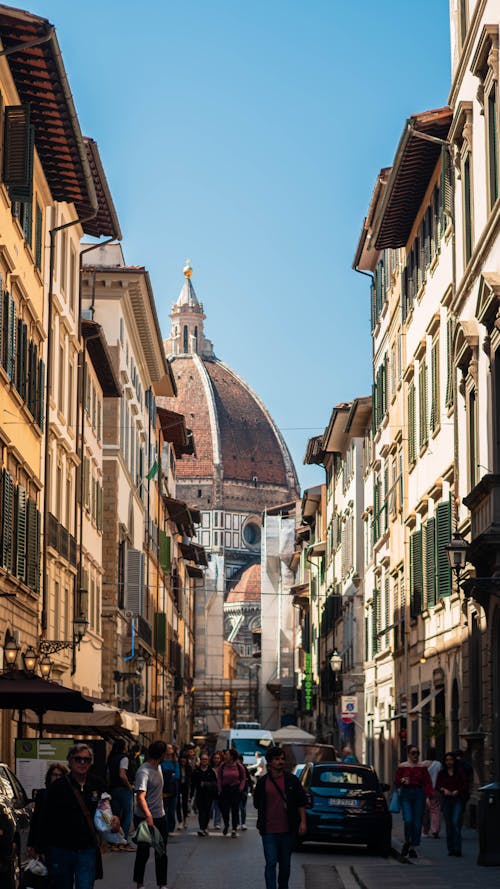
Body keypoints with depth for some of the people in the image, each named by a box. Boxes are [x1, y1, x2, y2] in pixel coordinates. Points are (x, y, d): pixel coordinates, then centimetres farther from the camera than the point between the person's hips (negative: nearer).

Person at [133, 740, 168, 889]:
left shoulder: (158, 767, 8)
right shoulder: (144, 772, -21)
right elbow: (140, 796, -33)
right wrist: (148, 816, -45)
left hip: (160, 816, 8)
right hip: (145, 817, -8)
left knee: (161, 853, 11)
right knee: (143, 852, 3)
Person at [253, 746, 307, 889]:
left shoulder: (291, 780, 2)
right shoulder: (262, 782, 2)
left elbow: (301, 803, 4)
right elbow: (258, 805, 13)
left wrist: (302, 822, -4)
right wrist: (260, 824, 13)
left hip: (287, 830, 1)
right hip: (269, 831, -1)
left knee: (285, 863, 12)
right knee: (271, 863, -9)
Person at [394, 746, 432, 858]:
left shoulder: (422, 767, 6)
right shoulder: (402, 767, 5)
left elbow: (428, 782, 1)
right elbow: (396, 782, 8)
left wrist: (429, 796, -11)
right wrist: (402, 781, -14)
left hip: (419, 794, 1)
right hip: (406, 794, -1)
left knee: (417, 822, -1)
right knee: (408, 820, -16)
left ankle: (412, 847, 9)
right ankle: (407, 842, 10)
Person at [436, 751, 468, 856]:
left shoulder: (460, 772, 2)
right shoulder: (442, 773, 9)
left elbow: (465, 785, 0)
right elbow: (437, 786, 6)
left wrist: (457, 791, -15)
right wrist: (443, 790, -14)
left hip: (457, 799, -3)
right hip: (446, 800, 3)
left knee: (456, 822, -15)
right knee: (448, 824, 6)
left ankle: (457, 849, -14)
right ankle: (451, 849, 12)